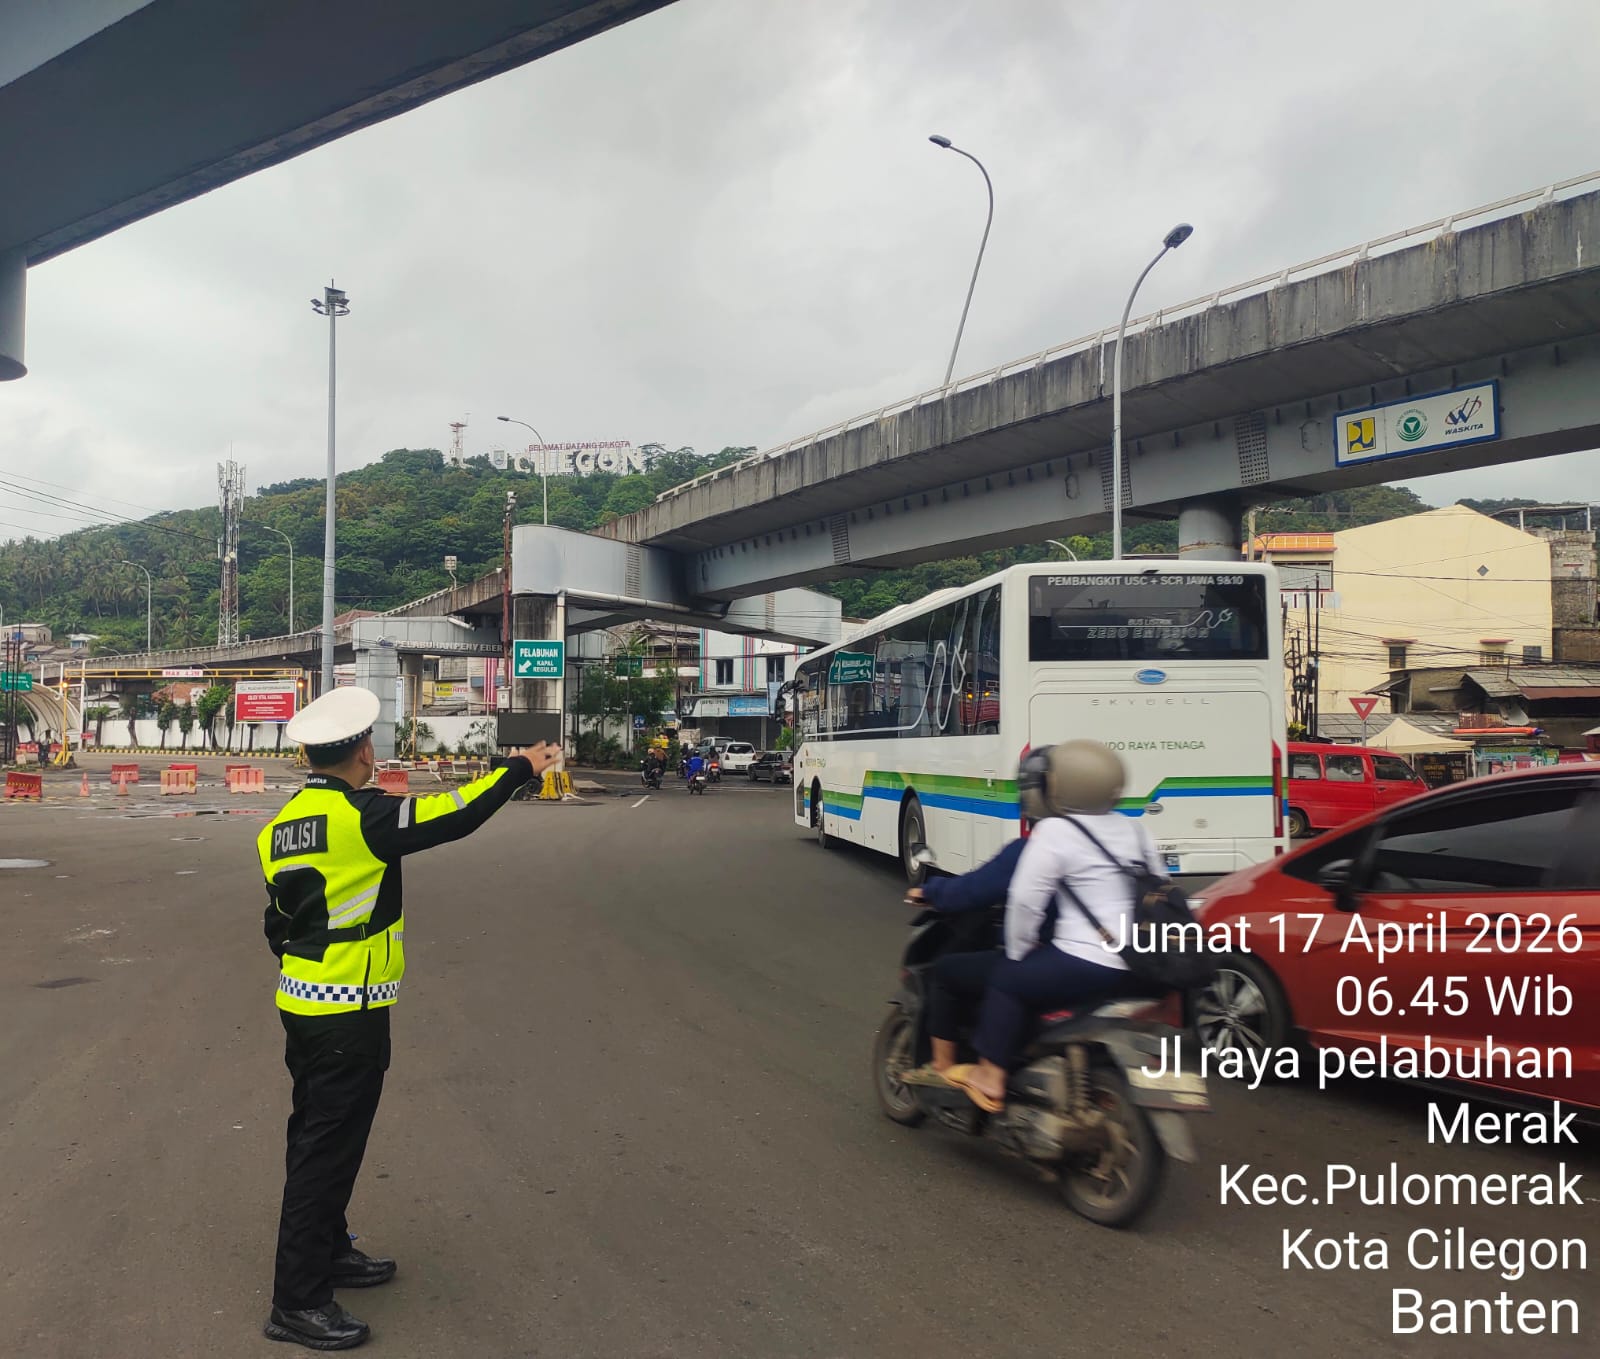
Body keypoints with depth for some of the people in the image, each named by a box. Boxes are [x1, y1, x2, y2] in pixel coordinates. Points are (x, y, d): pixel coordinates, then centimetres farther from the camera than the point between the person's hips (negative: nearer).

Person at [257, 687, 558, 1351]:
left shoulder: (280, 826, 6)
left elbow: (278, 922, 14)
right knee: (327, 1148, 0)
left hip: (300, 1003, 9)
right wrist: (519, 769, -4)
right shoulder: (362, 817, -20)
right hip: (349, 1016, -9)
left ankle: (327, 1251, 37)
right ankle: (298, 1301, 10)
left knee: (319, 1135, 21)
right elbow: (456, 815, -17)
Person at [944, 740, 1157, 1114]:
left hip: (1087, 965, -8)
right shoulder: (1134, 829, 12)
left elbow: (1025, 900, -11)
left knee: (1007, 979, 11)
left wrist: (1017, 952, 3)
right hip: (1140, 964, 8)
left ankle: (990, 1076, 12)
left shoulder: (1055, 831, -9)